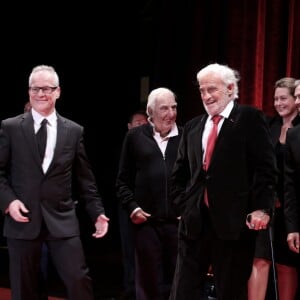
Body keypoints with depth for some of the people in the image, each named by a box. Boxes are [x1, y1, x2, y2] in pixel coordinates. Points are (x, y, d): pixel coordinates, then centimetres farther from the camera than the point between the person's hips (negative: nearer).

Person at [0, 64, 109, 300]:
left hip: (62, 220, 1)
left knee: (79, 280, -5)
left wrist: (97, 212, 4)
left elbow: (85, 178, 9)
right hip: (23, 220, -1)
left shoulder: (74, 131, 7)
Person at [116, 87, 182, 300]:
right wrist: (132, 207, -3)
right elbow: (123, 180, 9)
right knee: (149, 282, 7)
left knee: (177, 281, 6)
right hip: (146, 221, 0)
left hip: (179, 221, 0)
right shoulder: (135, 137, 6)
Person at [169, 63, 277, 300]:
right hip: (195, 221, 5)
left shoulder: (250, 118, 0)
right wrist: (183, 206, 9)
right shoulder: (192, 127, 17)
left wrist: (261, 209, -14)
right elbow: (180, 174, 21)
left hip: (234, 222, -5)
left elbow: (266, 168, -7)